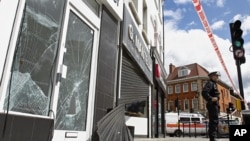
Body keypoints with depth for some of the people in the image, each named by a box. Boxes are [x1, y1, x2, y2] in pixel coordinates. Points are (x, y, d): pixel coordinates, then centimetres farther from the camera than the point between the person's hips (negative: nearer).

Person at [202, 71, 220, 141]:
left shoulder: (214, 84, 22)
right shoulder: (209, 83, -11)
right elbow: (204, 92, -26)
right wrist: (211, 99, -28)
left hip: (215, 105, 11)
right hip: (212, 105, -11)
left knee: (214, 121, 13)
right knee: (214, 121, -12)